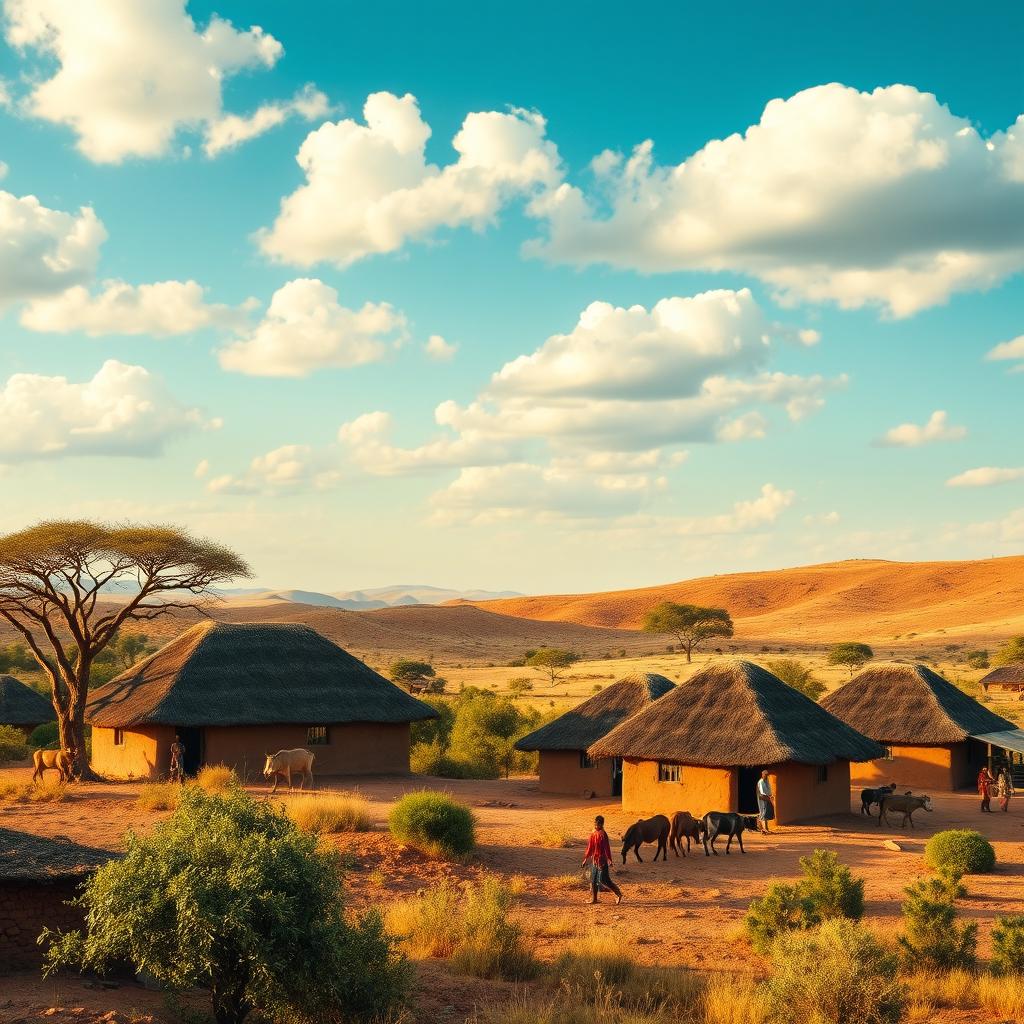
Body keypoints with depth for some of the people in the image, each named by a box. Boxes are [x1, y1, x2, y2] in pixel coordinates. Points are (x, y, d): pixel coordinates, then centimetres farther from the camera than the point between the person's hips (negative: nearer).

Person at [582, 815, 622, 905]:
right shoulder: (593, 834, 10)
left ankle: (618, 893, 0)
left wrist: (609, 860, -23)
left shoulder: (603, 834, -15)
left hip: (602, 860, -9)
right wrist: (586, 859, 20)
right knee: (593, 880, 11)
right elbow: (590, 847, 18)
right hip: (594, 860, 9)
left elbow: (607, 848, -19)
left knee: (602, 880, -9)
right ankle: (593, 899, 19)